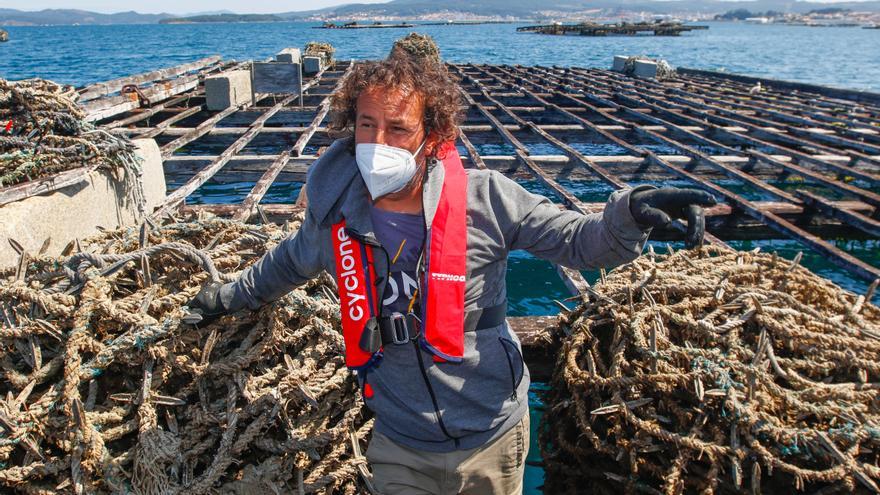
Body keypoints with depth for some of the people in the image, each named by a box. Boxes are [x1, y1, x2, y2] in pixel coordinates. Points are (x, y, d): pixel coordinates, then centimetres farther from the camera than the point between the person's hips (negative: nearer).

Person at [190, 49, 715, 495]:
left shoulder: (484, 199, -18)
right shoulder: (337, 217, -9)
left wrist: (631, 214, -33)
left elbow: (580, 240, -12)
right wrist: (232, 295, 27)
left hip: (492, 437, -1)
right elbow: (289, 262, 14)